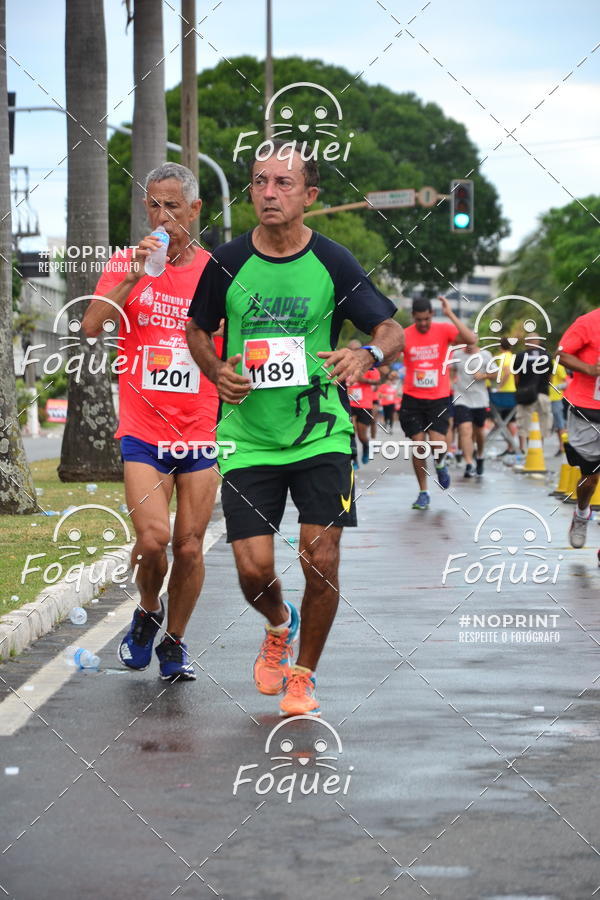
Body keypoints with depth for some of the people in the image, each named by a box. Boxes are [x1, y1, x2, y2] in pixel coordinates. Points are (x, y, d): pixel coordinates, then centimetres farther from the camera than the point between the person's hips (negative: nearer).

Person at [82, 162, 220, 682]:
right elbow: (91, 327, -11)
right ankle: (148, 611, 17)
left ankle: (174, 643, 21)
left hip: (200, 433, 1)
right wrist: (135, 275, -20)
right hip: (143, 430, -1)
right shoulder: (126, 264, 3)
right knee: (153, 538, -14)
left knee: (189, 546, 2)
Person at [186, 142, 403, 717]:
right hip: (248, 436, 1)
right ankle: (279, 626, 33)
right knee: (253, 568, -4)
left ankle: (303, 675, 17)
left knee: (321, 561, -7)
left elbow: (392, 330, 0)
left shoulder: (332, 262, -5)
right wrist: (216, 373, -6)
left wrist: (367, 354, -23)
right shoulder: (226, 263, -2)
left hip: (322, 432, -1)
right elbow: (196, 329, 15)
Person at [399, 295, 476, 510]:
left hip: (439, 398, -1)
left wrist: (450, 314, -25)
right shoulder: (405, 336, -3)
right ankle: (423, 493, 15)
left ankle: (440, 464, 23)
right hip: (412, 399, 1)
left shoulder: (444, 330, -7)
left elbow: (471, 339, -23)